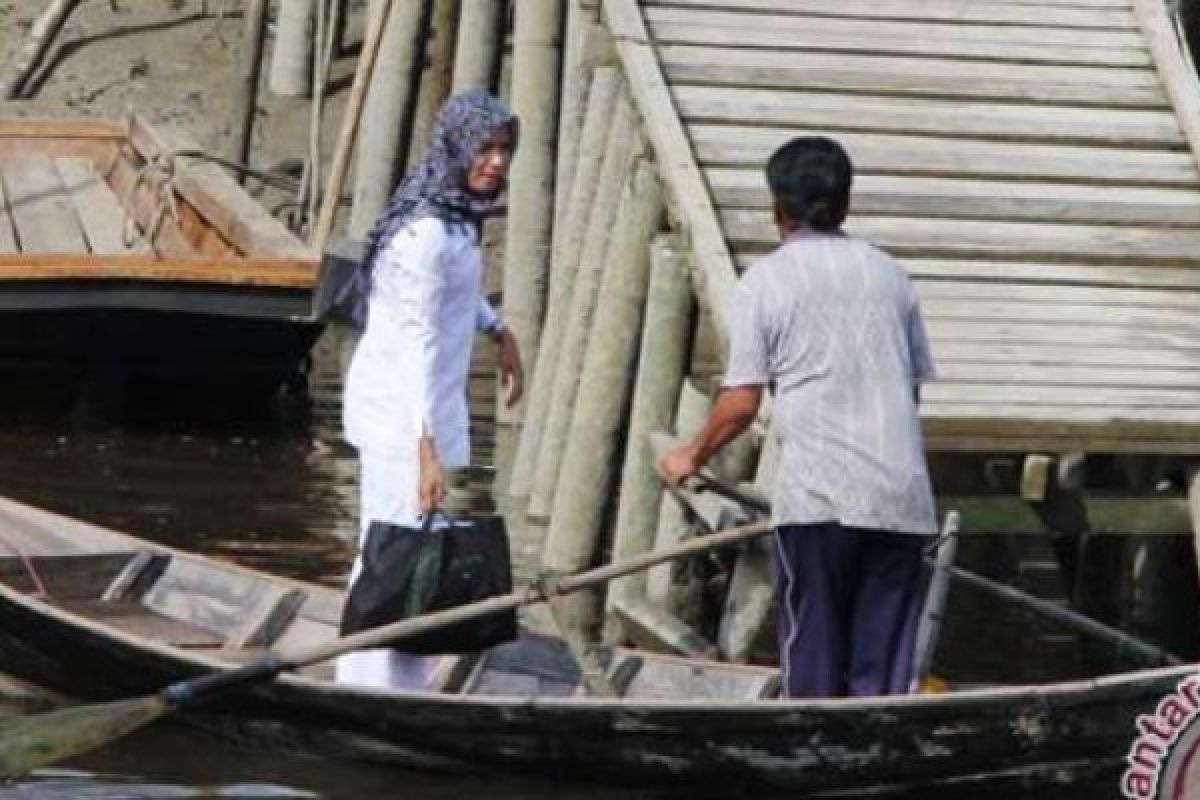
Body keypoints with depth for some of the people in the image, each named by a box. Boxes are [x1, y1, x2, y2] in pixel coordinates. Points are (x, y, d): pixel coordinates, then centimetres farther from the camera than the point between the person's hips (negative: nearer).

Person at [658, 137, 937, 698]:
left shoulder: (766, 280, 0)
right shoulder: (889, 275, 13)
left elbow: (742, 402, -3)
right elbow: (916, 384, 16)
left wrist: (692, 456, 13)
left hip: (817, 496, -3)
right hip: (900, 494, 3)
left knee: (812, 658, 5)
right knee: (883, 667, 5)